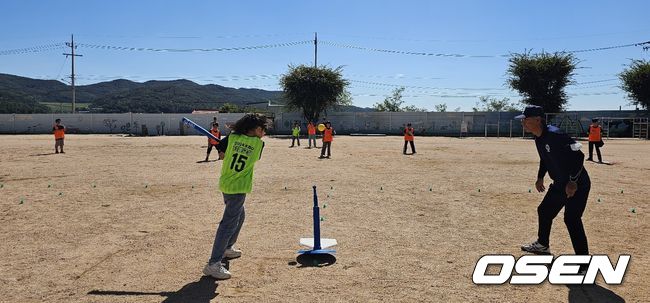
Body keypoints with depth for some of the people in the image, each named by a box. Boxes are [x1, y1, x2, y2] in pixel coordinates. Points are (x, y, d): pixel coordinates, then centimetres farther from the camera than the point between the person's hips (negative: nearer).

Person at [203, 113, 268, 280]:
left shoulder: (232, 137, 0)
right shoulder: (259, 143, -8)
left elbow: (221, 154, 2)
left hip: (225, 184, 7)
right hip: (238, 187, -7)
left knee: (239, 216, 28)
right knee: (229, 224, -8)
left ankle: (227, 248, 42)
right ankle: (214, 264, -13)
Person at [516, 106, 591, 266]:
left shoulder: (554, 135, -26)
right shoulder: (538, 139, 3)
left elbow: (578, 155, -27)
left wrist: (573, 181, -29)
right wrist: (540, 177, 19)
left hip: (577, 184, -10)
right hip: (559, 184, 10)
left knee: (571, 218, -16)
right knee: (544, 210, 19)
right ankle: (542, 245, 39)